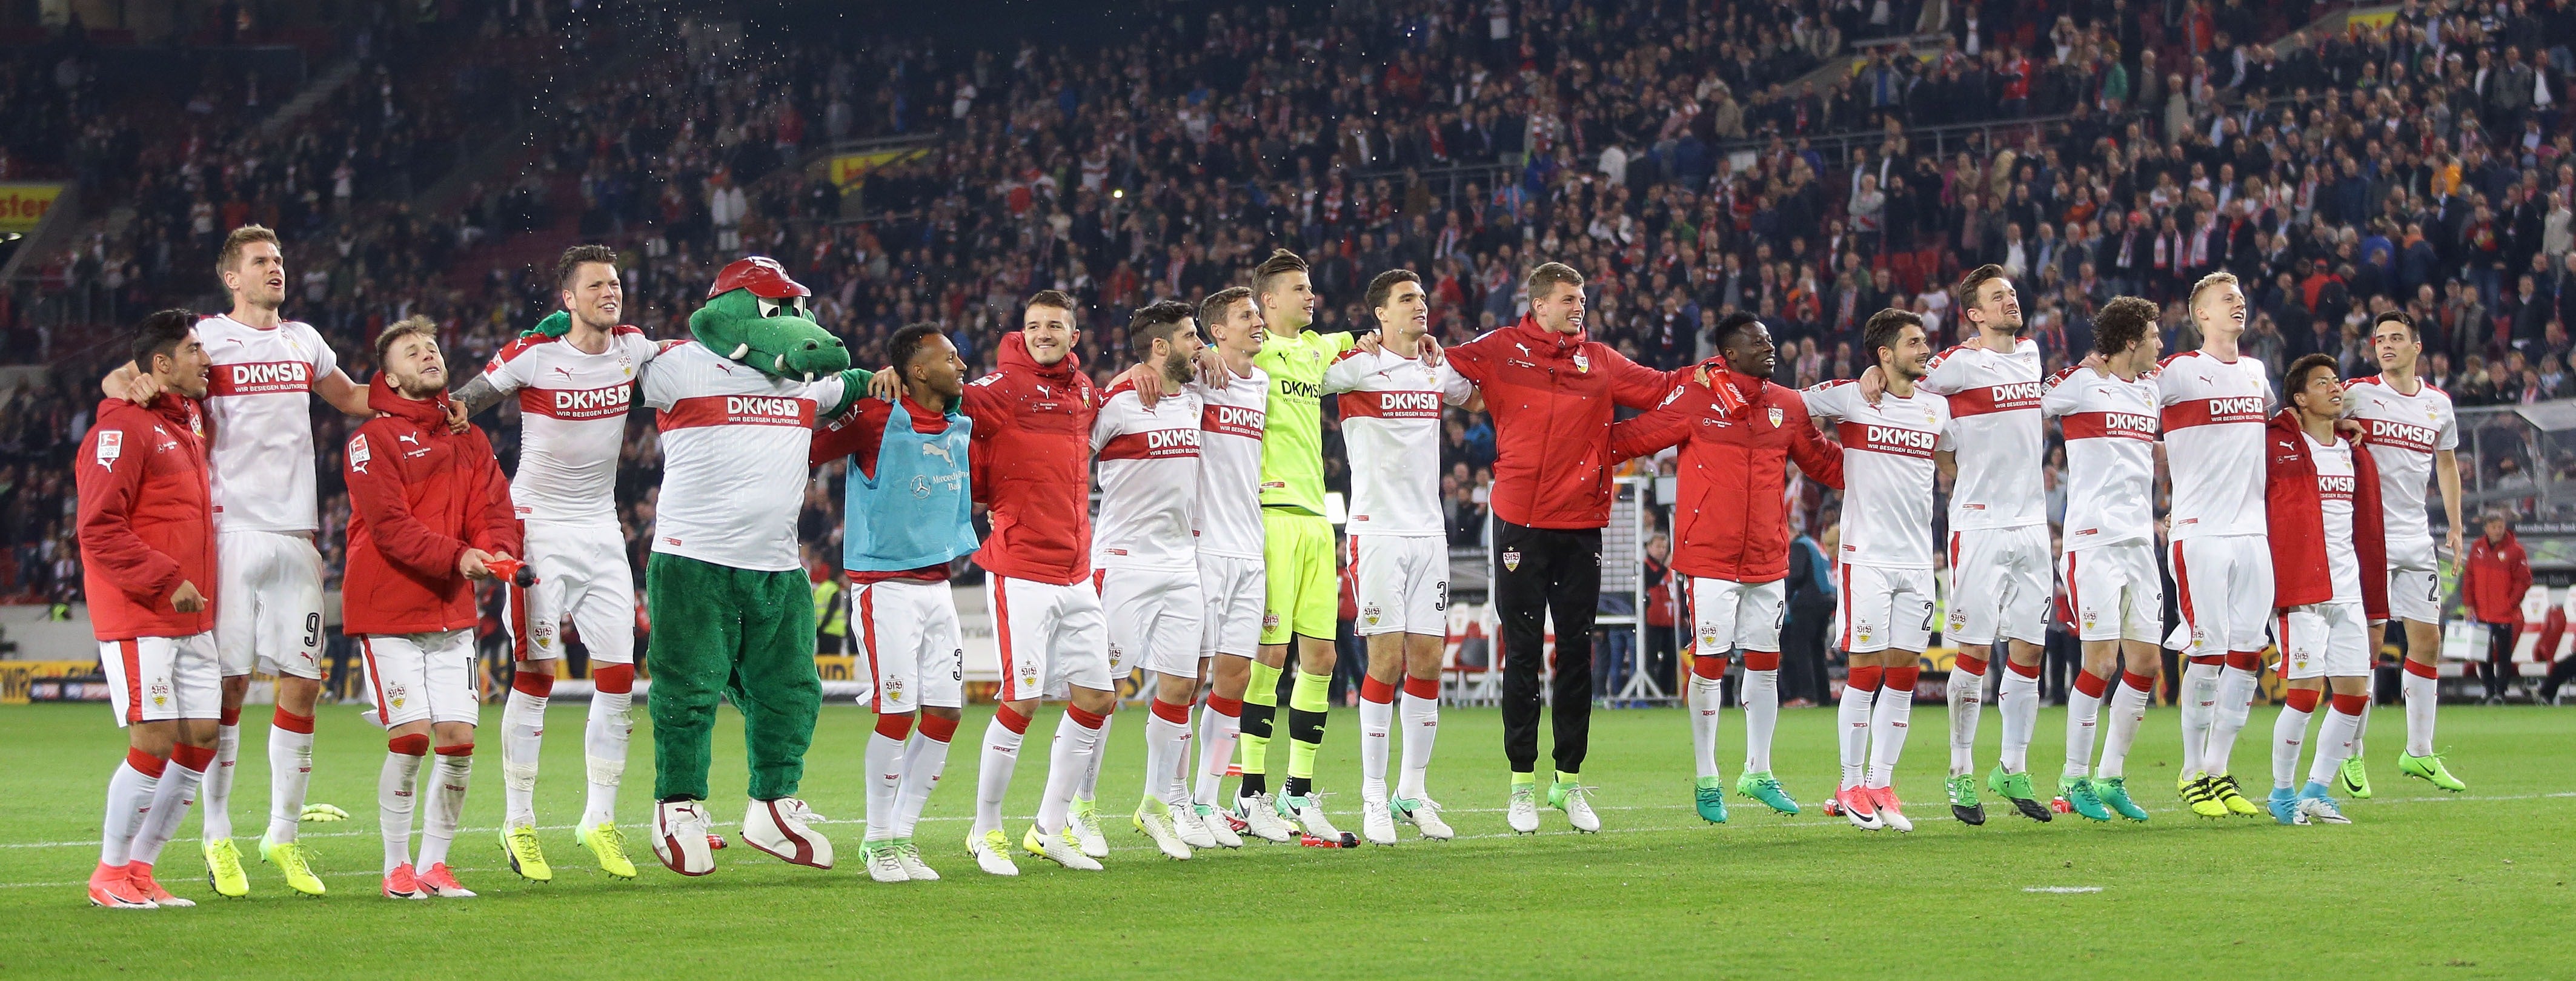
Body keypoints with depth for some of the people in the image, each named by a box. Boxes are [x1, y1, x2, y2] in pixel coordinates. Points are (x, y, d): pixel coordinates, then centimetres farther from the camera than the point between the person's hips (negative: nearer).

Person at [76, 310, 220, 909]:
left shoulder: (189, 423, 16)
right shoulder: (124, 427, -11)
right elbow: (100, 529, -17)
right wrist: (166, 581, -20)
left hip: (191, 620, 9)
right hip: (136, 619, -9)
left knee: (201, 739, 4)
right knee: (154, 742, -10)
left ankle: (140, 867, 14)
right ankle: (110, 876, 3)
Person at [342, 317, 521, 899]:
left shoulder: (468, 439, 15)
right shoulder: (374, 439, -4)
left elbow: (493, 508, 5)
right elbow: (390, 525, -15)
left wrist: (497, 551, -17)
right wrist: (456, 556, -26)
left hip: (452, 611, 5)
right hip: (388, 612, -5)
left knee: (458, 740, -1)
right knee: (411, 737, -11)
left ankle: (434, 864, 11)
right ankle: (397, 868, 1)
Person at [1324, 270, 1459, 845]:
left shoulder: (1436, 370, 12)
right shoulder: (1359, 366, -5)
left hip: (1428, 532, 6)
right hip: (1376, 532, -6)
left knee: (1428, 661, 4)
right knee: (1387, 659, -9)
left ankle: (1414, 792, 12)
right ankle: (1374, 797, -4)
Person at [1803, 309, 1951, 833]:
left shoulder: (1937, 407, 12)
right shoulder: (1850, 398, -3)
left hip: (1917, 558, 5)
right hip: (1867, 554, -5)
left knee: (1904, 672, 3)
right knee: (1866, 669, -5)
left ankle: (1881, 784, 10)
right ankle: (1851, 786, 3)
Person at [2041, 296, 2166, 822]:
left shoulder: (2152, 388, 16)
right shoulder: (2080, 383, -6)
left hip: (2140, 541, 7)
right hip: (2094, 540, -7)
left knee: (2146, 662, 5)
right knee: (2101, 661, -9)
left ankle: (2111, 777, 15)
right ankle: (2075, 778, 3)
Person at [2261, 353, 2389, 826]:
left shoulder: (2357, 457, 16)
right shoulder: (2275, 446, -3)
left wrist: (2376, 605, 16)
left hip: (2349, 591, 6)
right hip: (2301, 590, -6)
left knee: (2355, 693, 3)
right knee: (2304, 691, -10)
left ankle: (2316, 791, 15)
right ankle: (2282, 793, 6)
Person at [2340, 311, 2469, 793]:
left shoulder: (2439, 404, 11)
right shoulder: (2357, 394, -2)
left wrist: (2455, 526, 18)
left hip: (2416, 538, 5)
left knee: (2427, 641, 5)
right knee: (2367, 641, -7)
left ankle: (2420, 753, 16)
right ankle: (2351, 757, 1)